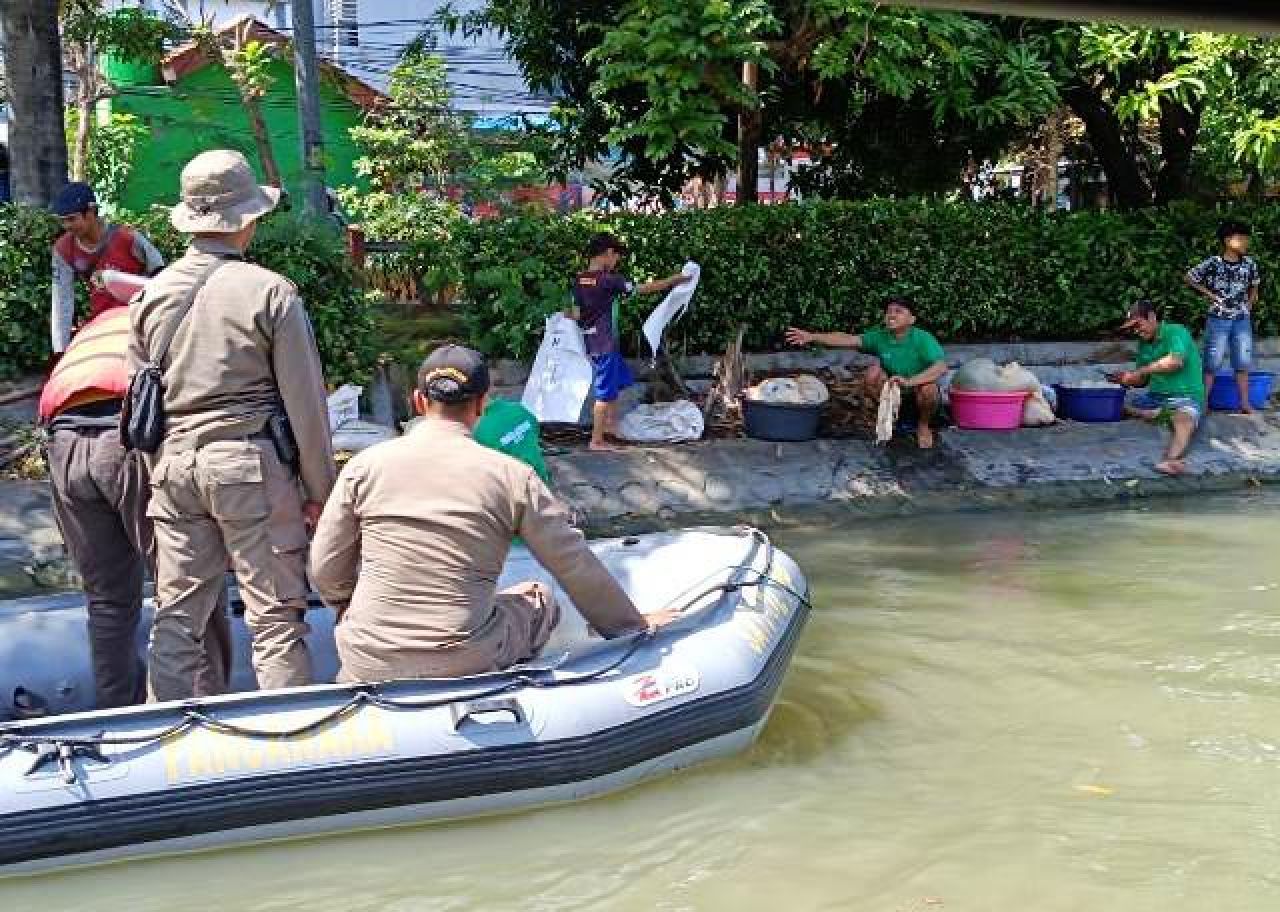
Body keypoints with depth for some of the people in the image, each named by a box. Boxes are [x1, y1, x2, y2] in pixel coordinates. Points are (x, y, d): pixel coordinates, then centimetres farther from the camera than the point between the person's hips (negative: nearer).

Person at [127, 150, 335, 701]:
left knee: (176, 617, 11)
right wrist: (320, 489, 2)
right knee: (276, 619, 1)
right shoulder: (270, 291, -7)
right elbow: (305, 402, -6)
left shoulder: (151, 294, 8)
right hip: (252, 461, -5)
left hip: (173, 464, 5)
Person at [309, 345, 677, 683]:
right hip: (465, 666, -2)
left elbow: (326, 573, 2)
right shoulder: (513, 477, -6)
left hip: (367, 665, 3)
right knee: (540, 600, 24)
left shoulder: (366, 464, -2)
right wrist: (633, 624, 17)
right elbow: (577, 568, 1)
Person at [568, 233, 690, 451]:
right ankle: (597, 440, 5)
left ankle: (610, 424, 31)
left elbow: (576, 314, 7)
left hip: (592, 342, 8)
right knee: (605, 392, 0)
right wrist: (673, 280, -2)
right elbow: (643, 289, -12)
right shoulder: (608, 280, -18)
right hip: (605, 344, -8)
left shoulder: (579, 280, 3)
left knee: (620, 381, 24)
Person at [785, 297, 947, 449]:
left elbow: (941, 367, -35)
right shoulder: (880, 337, -10)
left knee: (928, 388, -36)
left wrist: (909, 381, -48)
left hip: (920, 394, -3)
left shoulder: (923, 339, -22)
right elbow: (848, 340, -16)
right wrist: (812, 337, -27)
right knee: (873, 371, -21)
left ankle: (924, 426, -4)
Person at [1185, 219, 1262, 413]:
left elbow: (1254, 285, 19)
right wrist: (1209, 294, -4)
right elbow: (1189, 278, -2)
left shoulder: (1249, 263, 1)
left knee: (1243, 362, 7)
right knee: (1212, 362, 0)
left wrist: (1249, 305, 9)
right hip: (1218, 319, -4)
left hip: (1242, 320, 4)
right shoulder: (1213, 264, -11)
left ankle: (1245, 403, 14)